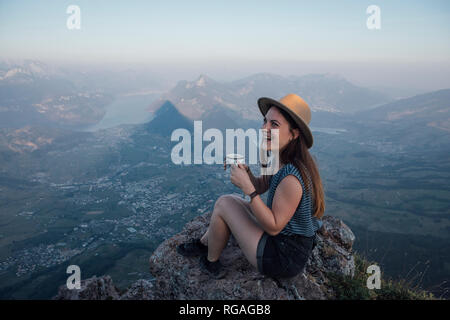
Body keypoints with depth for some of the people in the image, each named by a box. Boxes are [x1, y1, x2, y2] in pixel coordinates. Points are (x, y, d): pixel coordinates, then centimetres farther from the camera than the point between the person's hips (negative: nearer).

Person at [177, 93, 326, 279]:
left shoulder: (291, 177, -31)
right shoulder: (282, 160, -2)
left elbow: (274, 227, -25)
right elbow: (260, 187, 11)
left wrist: (248, 188, -29)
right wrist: (244, 170, -9)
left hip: (284, 260, -9)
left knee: (224, 203, -7)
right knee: (233, 200, 18)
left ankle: (211, 262, 17)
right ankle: (203, 243, 38)